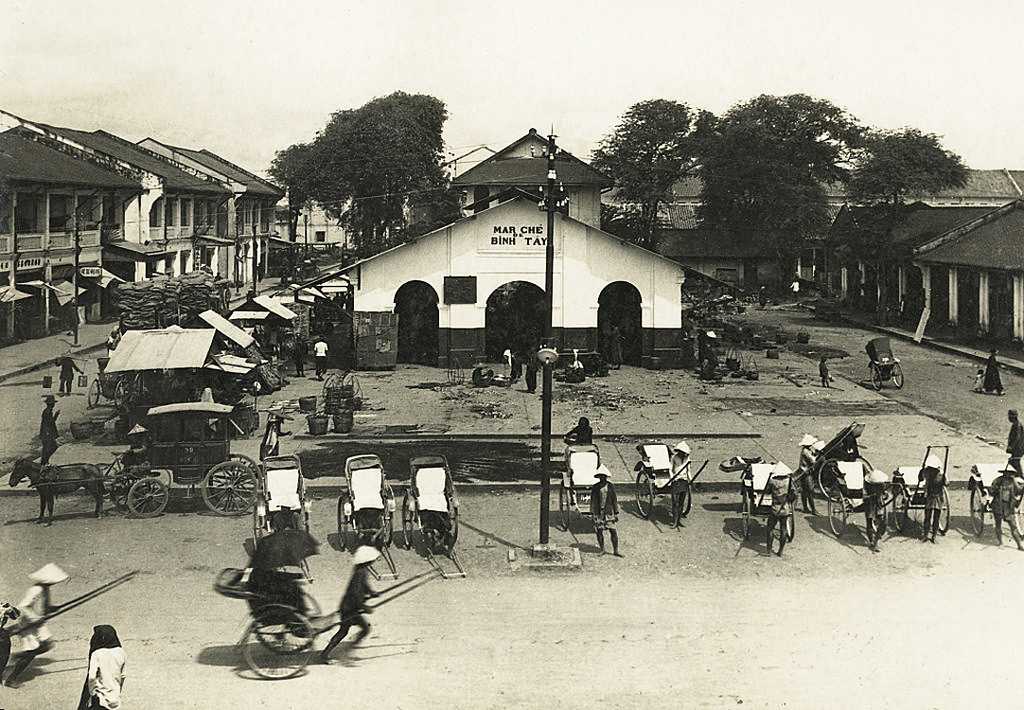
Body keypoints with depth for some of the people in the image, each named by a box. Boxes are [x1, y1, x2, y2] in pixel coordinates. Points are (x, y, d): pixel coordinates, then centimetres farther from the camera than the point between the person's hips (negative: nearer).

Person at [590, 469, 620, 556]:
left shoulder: (610, 486, 2)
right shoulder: (595, 487, 1)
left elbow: (614, 500, 7)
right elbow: (592, 501, 6)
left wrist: (616, 514, 5)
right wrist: (592, 514, 2)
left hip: (609, 513, 0)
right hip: (598, 513, 0)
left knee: (613, 532, -5)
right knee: (599, 532, 3)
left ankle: (615, 551, 3)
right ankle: (602, 550, 18)